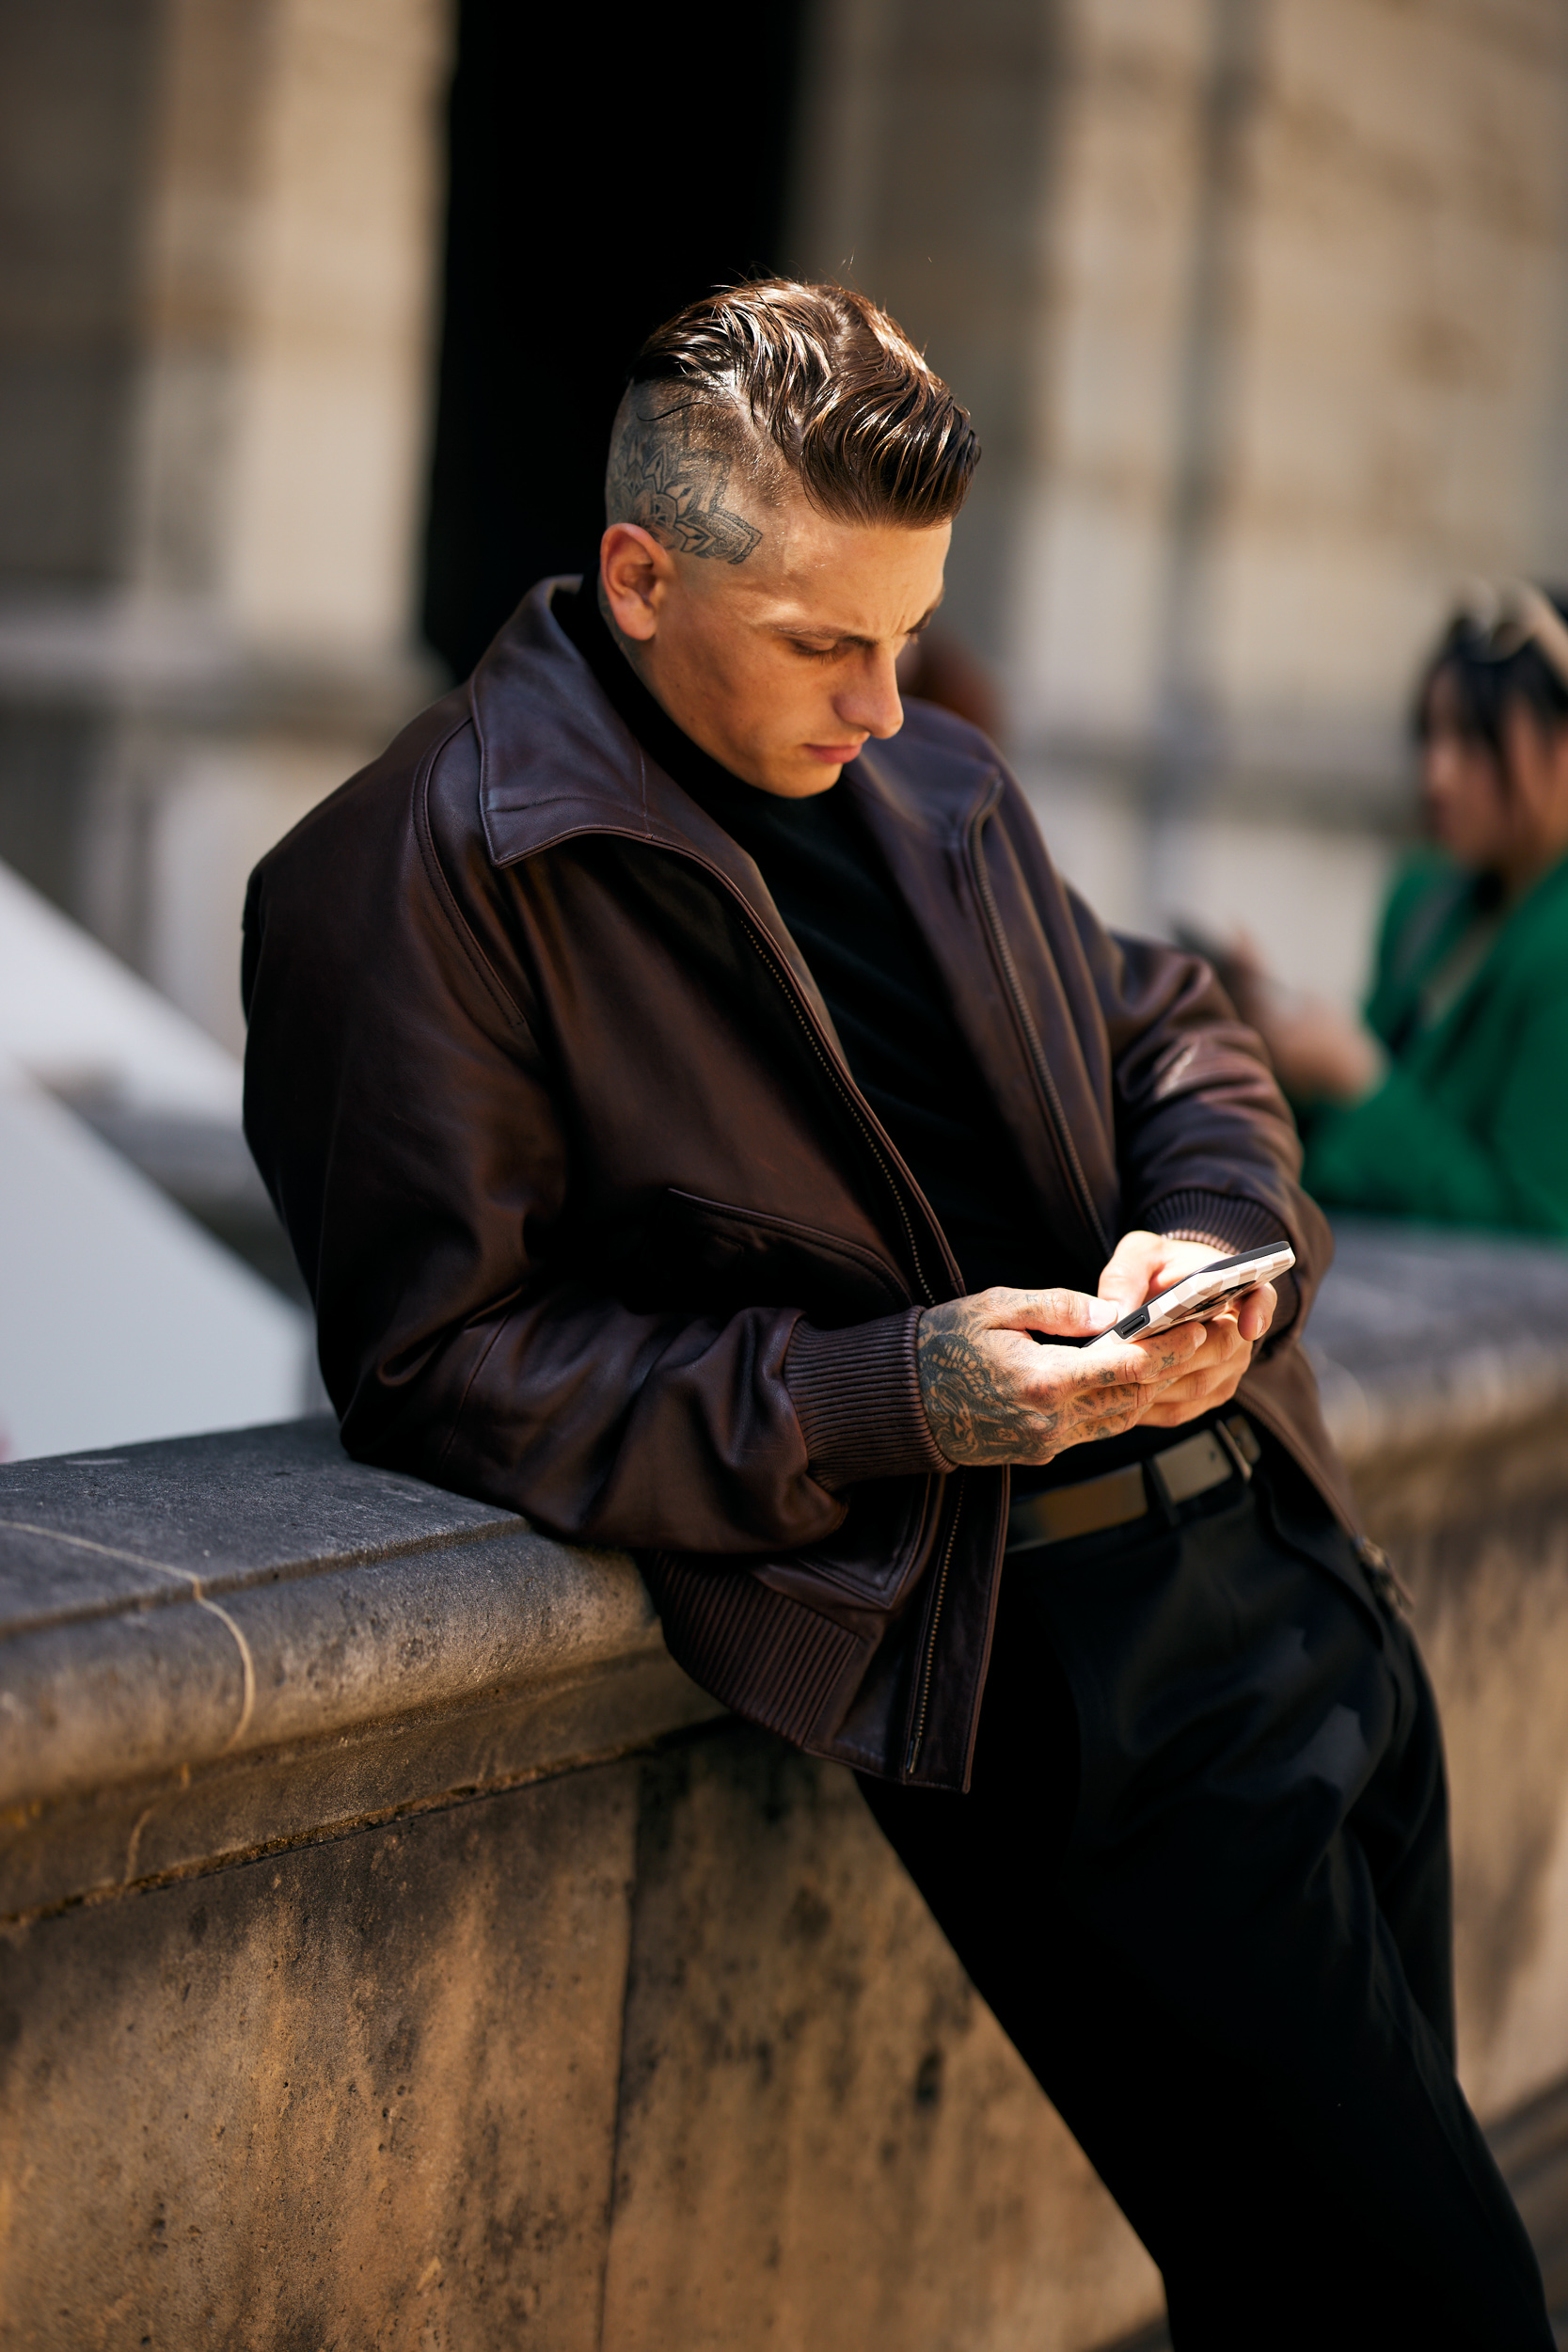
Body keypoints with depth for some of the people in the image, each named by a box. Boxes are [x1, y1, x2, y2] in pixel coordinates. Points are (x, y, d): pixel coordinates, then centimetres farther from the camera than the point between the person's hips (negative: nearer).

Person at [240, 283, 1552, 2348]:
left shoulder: (933, 782, 16)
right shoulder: (422, 875, -8)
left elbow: (1170, 1035, 27)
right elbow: (440, 1361, -11)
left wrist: (1215, 1234, 2)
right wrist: (890, 1399, -20)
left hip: (1287, 1552, 8)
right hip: (1033, 1658, -8)